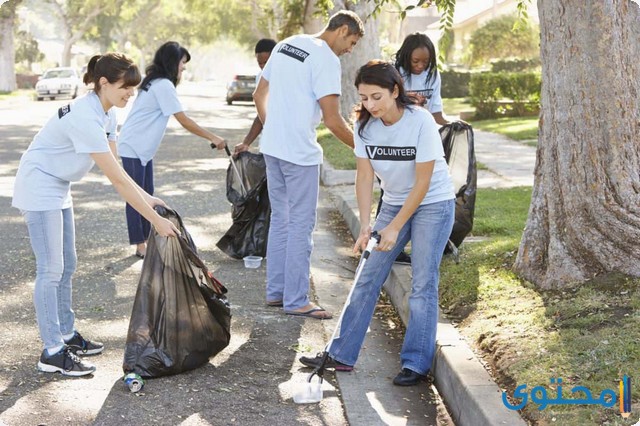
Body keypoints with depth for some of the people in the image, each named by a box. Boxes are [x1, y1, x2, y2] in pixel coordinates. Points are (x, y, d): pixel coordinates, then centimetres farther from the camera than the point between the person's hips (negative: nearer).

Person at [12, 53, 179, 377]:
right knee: (51, 269, -8)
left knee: (66, 266, 13)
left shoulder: (105, 113, 0)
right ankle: (52, 353, -4)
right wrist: (155, 220, -27)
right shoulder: (86, 118, -30)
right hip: (39, 188, -10)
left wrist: (147, 198, -5)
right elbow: (117, 179, -30)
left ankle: (66, 335, 25)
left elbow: (116, 169, 5)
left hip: (58, 188, 10)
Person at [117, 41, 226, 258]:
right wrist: (212, 138, -15)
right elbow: (184, 121, -20)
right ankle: (140, 246, -1)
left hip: (143, 148, 10)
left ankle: (147, 241, 17)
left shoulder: (156, 82, 13)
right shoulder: (164, 85, -18)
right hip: (133, 147, -10)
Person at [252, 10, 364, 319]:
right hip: (300, 154, -8)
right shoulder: (326, 59, -14)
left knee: (280, 220, 16)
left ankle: (275, 292, 23)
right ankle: (296, 301, 5)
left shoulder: (285, 45, 12)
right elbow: (333, 121, -16)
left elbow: (259, 96, 18)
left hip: (271, 148, 8)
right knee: (301, 226, 0)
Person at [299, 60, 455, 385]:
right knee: (367, 278, 3)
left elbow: (422, 182, -21)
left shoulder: (421, 121, -24)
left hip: (433, 204, -5)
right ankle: (341, 355, 9)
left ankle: (416, 363, 1)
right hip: (394, 202, 5)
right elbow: (364, 176, -8)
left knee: (423, 283, -8)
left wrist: (395, 228, -20)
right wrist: (366, 224, -19)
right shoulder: (365, 125, -10)